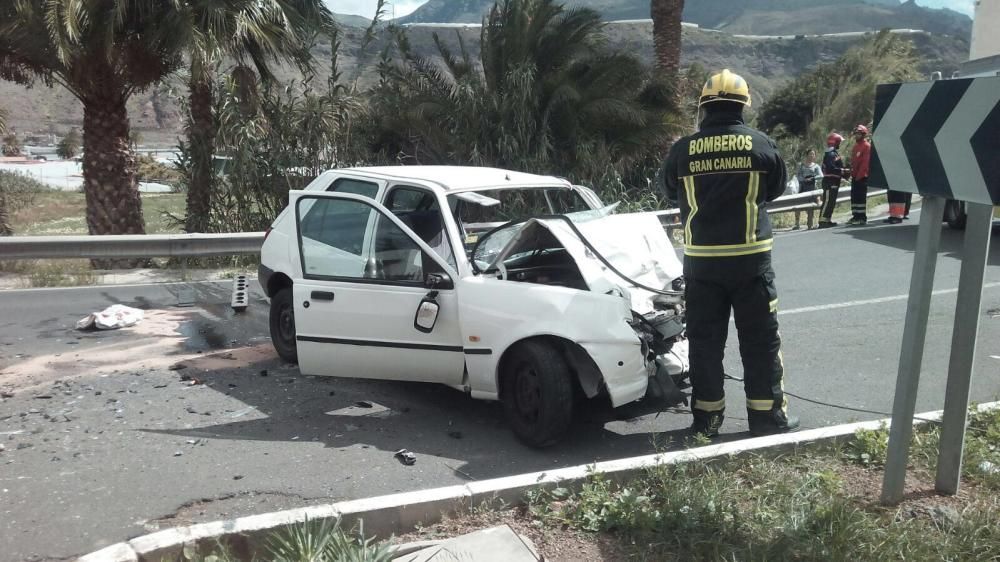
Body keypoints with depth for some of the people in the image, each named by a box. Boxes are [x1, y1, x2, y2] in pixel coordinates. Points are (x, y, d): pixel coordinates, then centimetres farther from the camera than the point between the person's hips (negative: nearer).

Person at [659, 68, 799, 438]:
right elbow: (777, 188, 11)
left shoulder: (683, 150, -4)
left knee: (705, 341, 9)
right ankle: (768, 414, 17)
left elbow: (669, 192, 11)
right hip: (750, 257, 0)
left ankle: (707, 418, 15)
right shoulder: (761, 144, -4)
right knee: (760, 339, 10)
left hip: (701, 259, 1)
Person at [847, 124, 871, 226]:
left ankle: (863, 218, -8)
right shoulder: (856, 146, 18)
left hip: (862, 176, -9)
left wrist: (859, 175, -18)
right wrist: (852, 173, 11)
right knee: (854, 196, 9)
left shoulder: (867, 146, -8)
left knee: (861, 197, -9)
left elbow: (865, 162, -15)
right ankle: (855, 216, 15)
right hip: (855, 176, 9)